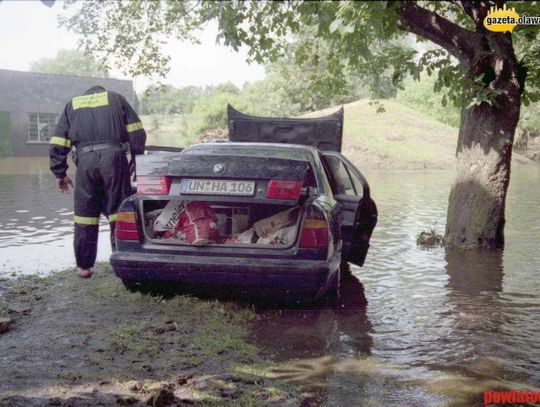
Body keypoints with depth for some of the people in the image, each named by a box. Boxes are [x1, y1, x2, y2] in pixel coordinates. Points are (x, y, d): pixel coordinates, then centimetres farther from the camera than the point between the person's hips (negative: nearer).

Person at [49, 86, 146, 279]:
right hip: (113, 156, -1)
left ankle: (84, 266, 12)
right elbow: (136, 133, 9)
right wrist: (136, 160, 17)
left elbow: (57, 144, 15)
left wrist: (60, 173, 19)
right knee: (117, 212, 3)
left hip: (85, 160, 1)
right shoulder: (115, 98, 20)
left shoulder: (72, 105, 24)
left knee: (84, 215, 7)